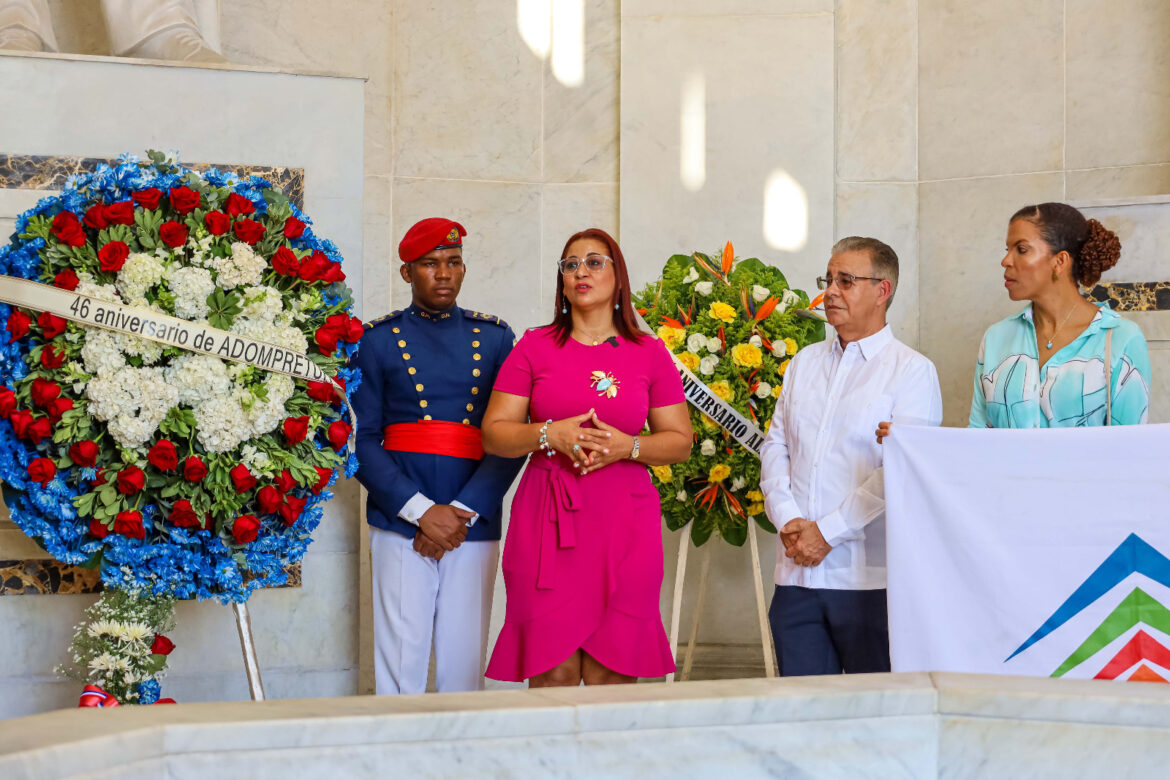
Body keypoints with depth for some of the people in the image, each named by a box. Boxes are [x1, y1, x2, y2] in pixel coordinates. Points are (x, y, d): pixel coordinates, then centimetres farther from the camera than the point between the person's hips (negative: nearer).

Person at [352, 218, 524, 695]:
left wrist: (463, 513, -8)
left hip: (475, 526, 2)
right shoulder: (377, 341, 7)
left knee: (464, 666, 3)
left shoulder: (495, 338, 11)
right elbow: (362, 440, 0)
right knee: (401, 664, -3)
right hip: (400, 527, -2)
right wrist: (421, 511, -11)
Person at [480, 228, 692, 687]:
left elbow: (680, 442, 9)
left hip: (625, 525, 1)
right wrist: (550, 435, -12)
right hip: (549, 526, 0)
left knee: (611, 674, -3)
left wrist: (627, 446, -9)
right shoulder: (534, 348, 8)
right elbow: (493, 433, 5)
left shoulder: (649, 353, 10)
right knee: (553, 672, -6)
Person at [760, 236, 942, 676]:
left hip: (871, 578, -5)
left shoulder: (912, 371, -2)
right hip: (797, 573, 5)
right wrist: (788, 520, -4)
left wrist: (828, 531, -13)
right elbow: (775, 446, 13)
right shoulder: (804, 363, 18)